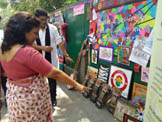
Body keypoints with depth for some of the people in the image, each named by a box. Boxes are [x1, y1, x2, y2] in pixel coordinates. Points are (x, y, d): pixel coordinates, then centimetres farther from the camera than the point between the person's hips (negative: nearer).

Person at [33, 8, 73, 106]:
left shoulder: (53, 28, -8)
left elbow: (60, 43, -7)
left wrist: (66, 55, -8)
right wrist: (43, 48, -20)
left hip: (52, 59, -1)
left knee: (52, 79, 11)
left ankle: (53, 98, 33)